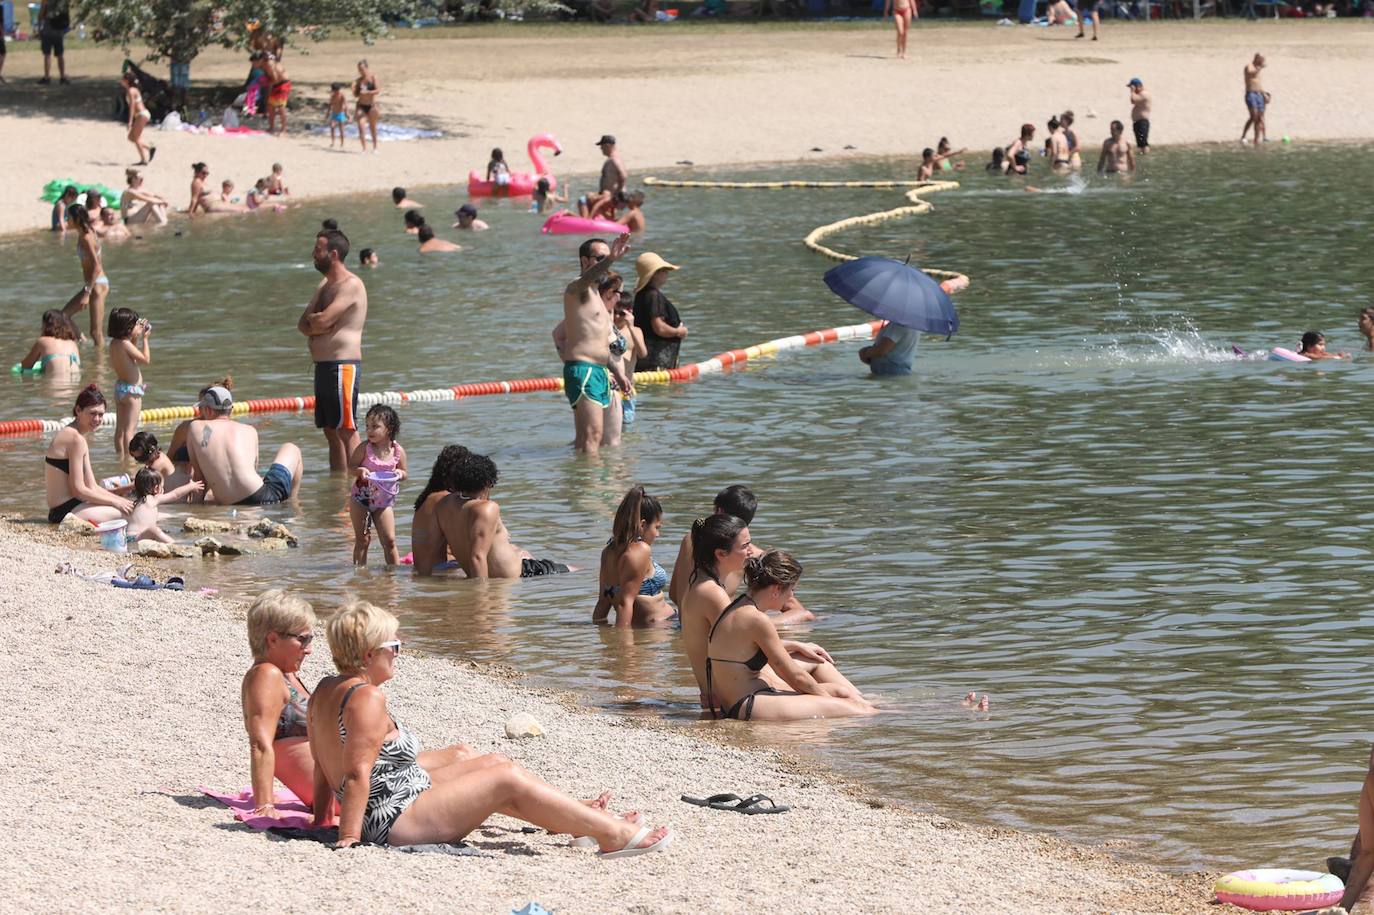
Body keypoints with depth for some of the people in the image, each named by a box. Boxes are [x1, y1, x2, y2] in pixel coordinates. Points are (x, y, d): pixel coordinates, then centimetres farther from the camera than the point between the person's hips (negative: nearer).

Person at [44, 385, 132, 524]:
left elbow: (92, 487, 18)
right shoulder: (76, 439, -14)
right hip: (65, 510, -10)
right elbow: (79, 490, -17)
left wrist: (121, 500, 8)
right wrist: (116, 502, -8)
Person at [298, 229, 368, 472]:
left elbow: (322, 321, -22)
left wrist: (311, 318, 1)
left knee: (346, 430, -10)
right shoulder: (325, 285, 19)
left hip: (342, 366, -10)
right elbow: (303, 325, 13)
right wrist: (316, 324, -9)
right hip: (324, 366, 10)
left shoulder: (350, 285, -12)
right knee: (331, 431, 12)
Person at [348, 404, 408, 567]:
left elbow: (405, 473, 4)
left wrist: (400, 474, -20)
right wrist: (360, 471, -28)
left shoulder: (398, 451, -8)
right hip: (361, 500, -1)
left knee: (389, 541, -1)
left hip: (383, 502, 1)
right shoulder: (364, 448, -12)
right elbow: (350, 466, -7)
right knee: (362, 540, 3)